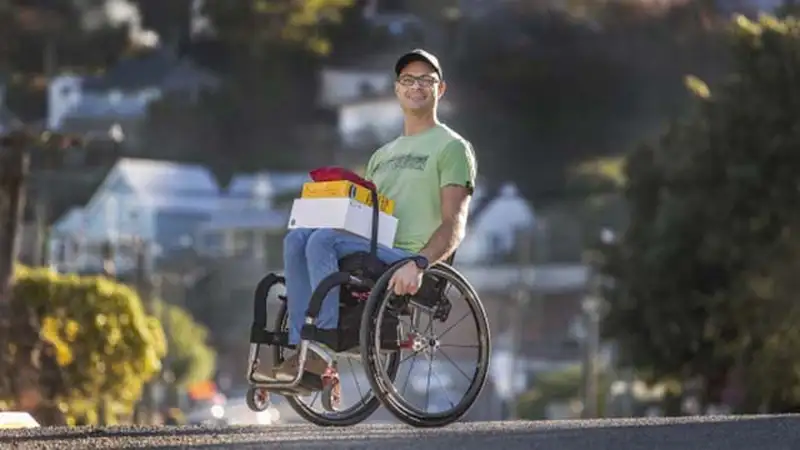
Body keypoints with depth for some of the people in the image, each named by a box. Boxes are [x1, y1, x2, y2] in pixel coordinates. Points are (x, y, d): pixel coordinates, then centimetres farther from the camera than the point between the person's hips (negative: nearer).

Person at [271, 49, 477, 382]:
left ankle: (323, 351, -32)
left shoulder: (452, 148, 5)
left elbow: (454, 226, -8)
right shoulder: (383, 155, 29)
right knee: (298, 238, -20)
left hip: (409, 258, -7)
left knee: (323, 240, -30)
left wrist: (418, 264, -26)